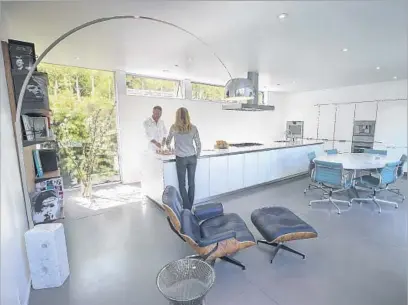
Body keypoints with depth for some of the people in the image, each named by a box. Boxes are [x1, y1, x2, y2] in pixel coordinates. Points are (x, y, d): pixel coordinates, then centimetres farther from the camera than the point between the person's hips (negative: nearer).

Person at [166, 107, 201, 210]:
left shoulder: (174, 127, -1)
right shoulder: (193, 128, 1)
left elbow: (168, 141, 15)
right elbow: (198, 144, 3)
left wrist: (168, 146, 37)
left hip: (181, 159, -2)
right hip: (192, 158, 3)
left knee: (182, 184, 8)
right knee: (191, 183, 10)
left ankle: (187, 207, 9)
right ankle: (190, 206, 19)